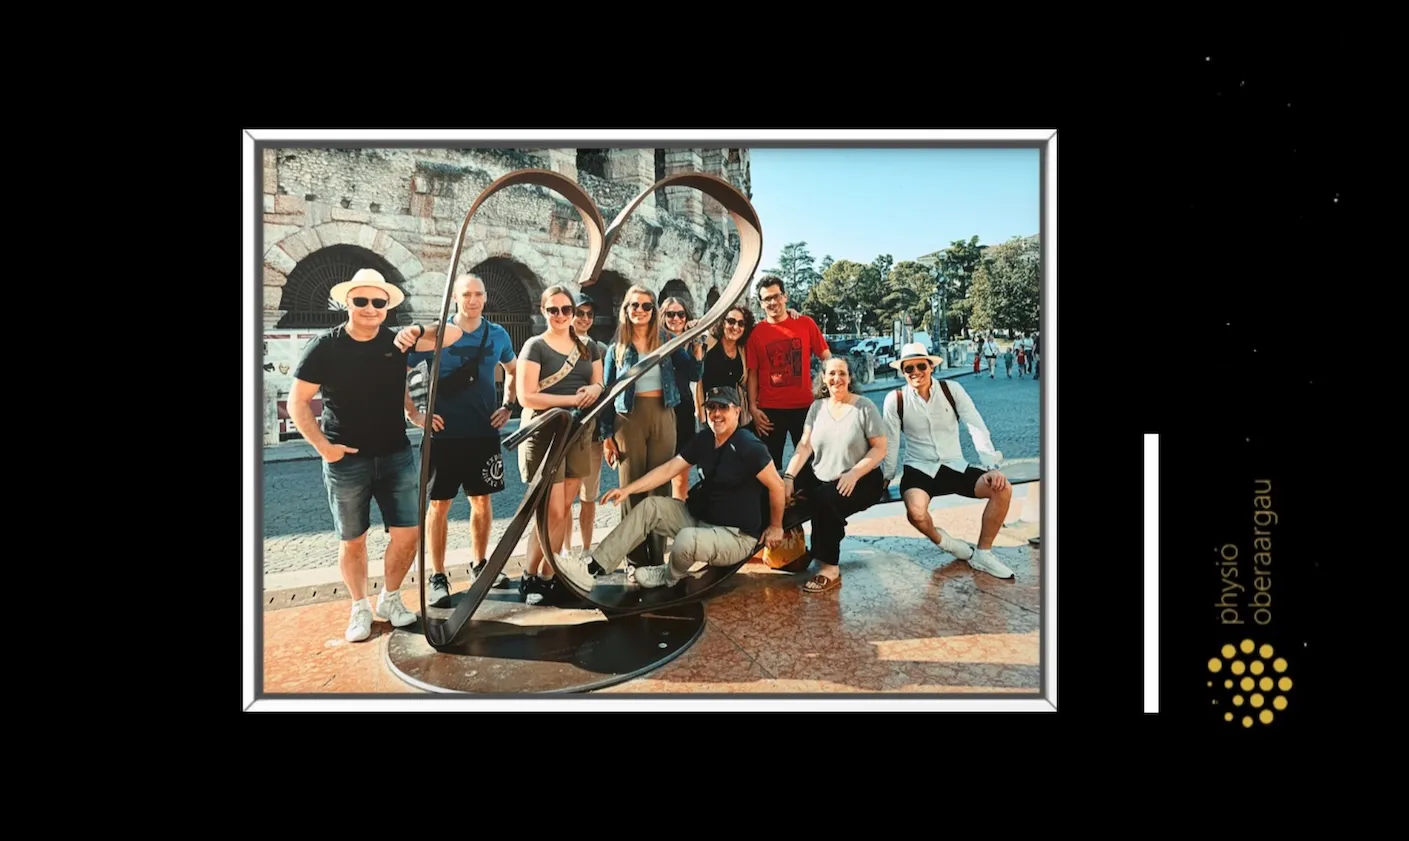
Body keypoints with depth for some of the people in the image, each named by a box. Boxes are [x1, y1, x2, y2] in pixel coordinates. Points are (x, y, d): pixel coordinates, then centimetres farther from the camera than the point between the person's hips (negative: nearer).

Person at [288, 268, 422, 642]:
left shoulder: (398, 343, 1)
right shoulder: (325, 347, -8)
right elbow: (297, 402, -4)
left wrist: (414, 414, 4)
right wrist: (322, 445, -11)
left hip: (396, 456, 3)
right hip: (346, 460, -3)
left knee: (408, 533, 2)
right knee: (352, 540, 9)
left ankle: (390, 599, 24)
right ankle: (360, 609, 26)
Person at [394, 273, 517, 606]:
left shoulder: (498, 335, 4)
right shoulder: (436, 334, -7)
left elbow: (512, 371, 22)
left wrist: (508, 405, 11)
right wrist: (417, 413, -15)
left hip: (484, 432, 4)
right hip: (445, 434, -3)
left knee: (482, 501, 12)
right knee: (439, 504, 2)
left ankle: (479, 564, 28)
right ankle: (437, 577, 10)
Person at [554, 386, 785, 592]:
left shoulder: (748, 446, -20)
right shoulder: (703, 439, 4)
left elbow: (776, 485, -16)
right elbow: (668, 469, 1)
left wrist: (776, 527, -6)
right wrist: (628, 489, -7)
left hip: (737, 536, -8)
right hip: (700, 517, 8)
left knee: (686, 541, -36)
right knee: (650, 507, -6)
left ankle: (668, 577, 2)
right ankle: (594, 564, -11)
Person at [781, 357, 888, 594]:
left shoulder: (865, 407, -5)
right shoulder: (817, 407, 8)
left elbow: (880, 448, -8)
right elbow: (804, 446, 2)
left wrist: (854, 473, -22)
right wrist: (789, 476, -13)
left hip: (861, 481, -5)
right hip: (820, 478, 5)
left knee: (825, 500, -34)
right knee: (781, 492, -18)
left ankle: (829, 569, -23)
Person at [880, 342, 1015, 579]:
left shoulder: (952, 390, -3)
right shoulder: (895, 399, -5)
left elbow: (977, 427, -8)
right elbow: (891, 442, -3)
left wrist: (992, 466, -18)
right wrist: (886, 478, 2)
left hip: (955, 468, 2)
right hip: (919, 471, -2)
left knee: (1002, 488, -23)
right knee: (916, 512, -35)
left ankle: (983, 553, -4)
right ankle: (941, 540, 3)